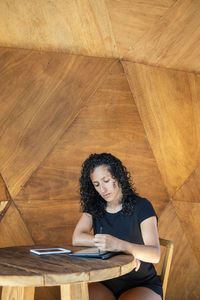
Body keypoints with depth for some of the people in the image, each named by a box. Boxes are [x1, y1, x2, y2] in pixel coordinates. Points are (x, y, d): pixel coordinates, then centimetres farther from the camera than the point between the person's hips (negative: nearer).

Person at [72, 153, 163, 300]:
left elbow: (155, 255, -17)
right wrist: (130, 249, -21)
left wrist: (120, 245, -38)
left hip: (142, 284, -3)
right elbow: (77, 239, -12)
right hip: (104, 283, 3)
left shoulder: (141, 206, -7)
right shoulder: (94, 207, 6)